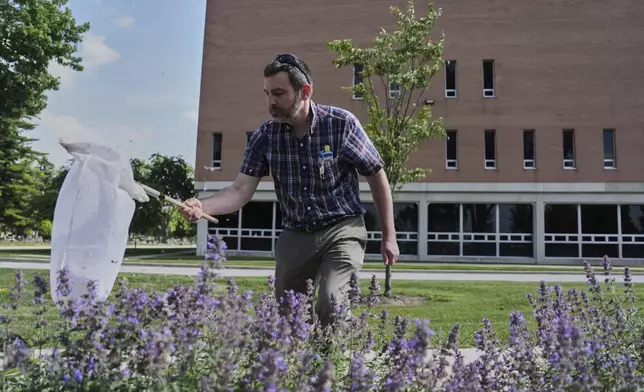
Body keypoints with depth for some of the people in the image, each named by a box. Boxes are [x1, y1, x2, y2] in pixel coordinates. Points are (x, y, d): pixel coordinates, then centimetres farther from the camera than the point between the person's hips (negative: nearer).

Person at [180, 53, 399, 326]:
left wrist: (389, 237, 0)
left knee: (330, 305, -23)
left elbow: (377, 176, -3)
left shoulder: (341, 124, -12)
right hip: (295, 237, 4)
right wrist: (202, 207, -29)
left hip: (342, 232, -3)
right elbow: (241, 189, -8)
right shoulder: (264, 137, -5)